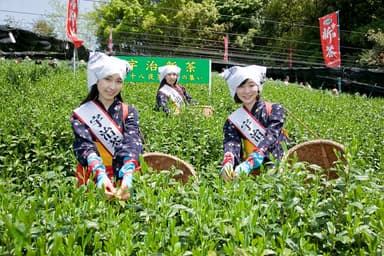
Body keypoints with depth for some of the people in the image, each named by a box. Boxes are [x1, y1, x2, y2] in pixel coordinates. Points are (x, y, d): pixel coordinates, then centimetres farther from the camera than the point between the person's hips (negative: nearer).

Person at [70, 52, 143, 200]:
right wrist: (101, 176, -31)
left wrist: (128, 176, -30)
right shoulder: (81, 114, 2)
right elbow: (85, 146, -13)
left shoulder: (129, 112, 4)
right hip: (92, 180, 0)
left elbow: (132, 142, -12)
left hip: (123, 178, 0)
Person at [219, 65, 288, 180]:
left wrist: (249, 163, -30)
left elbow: (270, 136, -15)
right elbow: (231, 143, -11)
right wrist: (228, 163, -34)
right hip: (253, 171, 0)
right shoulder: (232, 121, 7)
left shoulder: (275, 110, 1)